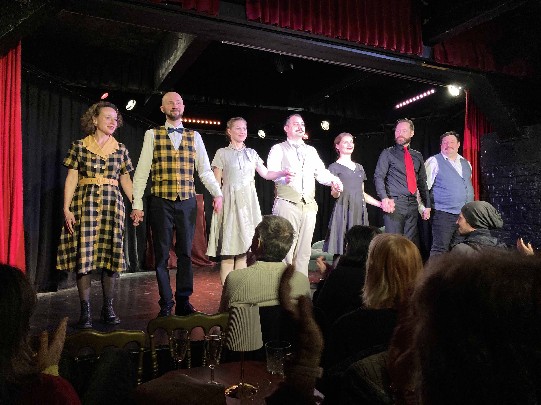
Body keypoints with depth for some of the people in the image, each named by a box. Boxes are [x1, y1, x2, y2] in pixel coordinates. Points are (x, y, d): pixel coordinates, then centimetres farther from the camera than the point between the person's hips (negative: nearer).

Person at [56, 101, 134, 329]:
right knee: (84, 255, -4)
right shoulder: (79, 146, 5)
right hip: (85, 201, -2)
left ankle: (108, 308, 11)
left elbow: (126, 180, 13)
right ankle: (85, 310, 5)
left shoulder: (120, 149, 11)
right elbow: (71, 178, 2)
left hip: (113, 203, 2)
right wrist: (67, 208, -6)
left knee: (111, 254, 0)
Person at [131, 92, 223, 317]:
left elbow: (205, 171, 7)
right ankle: (166, 304, 17)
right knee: (161, 254, 5)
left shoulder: (194, 136, 10)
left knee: (186, 253, 5)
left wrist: (217, 194, -8)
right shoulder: (152, 135, 5)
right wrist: (137, 205, -4)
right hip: (161, 202, -1)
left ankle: (183, 302, 17)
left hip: (187, 202, 2)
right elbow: (142, 171, 1)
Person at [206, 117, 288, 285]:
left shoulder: (251, 153, 15)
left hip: (248, 202, 4)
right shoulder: (222, 153, 4)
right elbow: (216, 182, 0)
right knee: (229, 249, -5)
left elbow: (266, 174, 13)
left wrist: (283, 172, -2)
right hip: (230, 202, -4)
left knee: (244, 247, 4)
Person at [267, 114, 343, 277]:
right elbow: (272, 172, -9)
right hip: (287, 204, -5)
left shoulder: (311, 151, 23)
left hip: (309, 205, 5)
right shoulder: (278, 149, 8)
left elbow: (321, 172, 15)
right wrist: (284, 178, -31)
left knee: (304, 249, 6)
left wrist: (333, 180, -7)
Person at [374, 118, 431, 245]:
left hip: (412, 205, 4)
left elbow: (422, 182, 21)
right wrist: (384, 198, -21)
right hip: (394, 204, -4)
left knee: (412, 243, 2)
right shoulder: (388, 153, 5)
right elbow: (379, 177, -5)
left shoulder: (417, 156, 18)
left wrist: (427, 205, 15)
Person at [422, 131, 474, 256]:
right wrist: (424, 208, -15)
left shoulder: (466, 163, 16)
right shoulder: (434, 161, -4)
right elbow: (423, 186, -9)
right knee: (440, 249, -9)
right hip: (444, 214, -6)